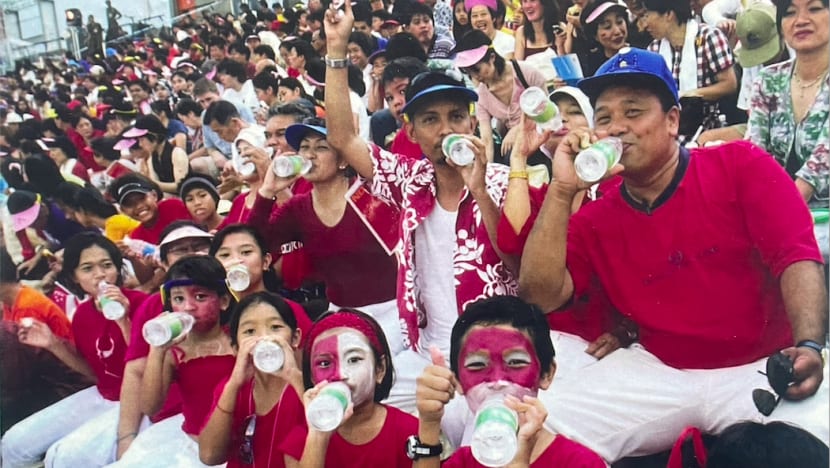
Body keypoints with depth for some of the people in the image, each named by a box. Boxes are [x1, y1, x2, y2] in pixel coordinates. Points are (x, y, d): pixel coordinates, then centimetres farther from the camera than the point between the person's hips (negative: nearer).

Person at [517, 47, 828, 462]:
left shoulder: (741, 166, -1)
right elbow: (540, 296, -8)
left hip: (765, 366, -1)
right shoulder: (593, 220, 5)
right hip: (658, 374, 2)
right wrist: (562, 190, -13)